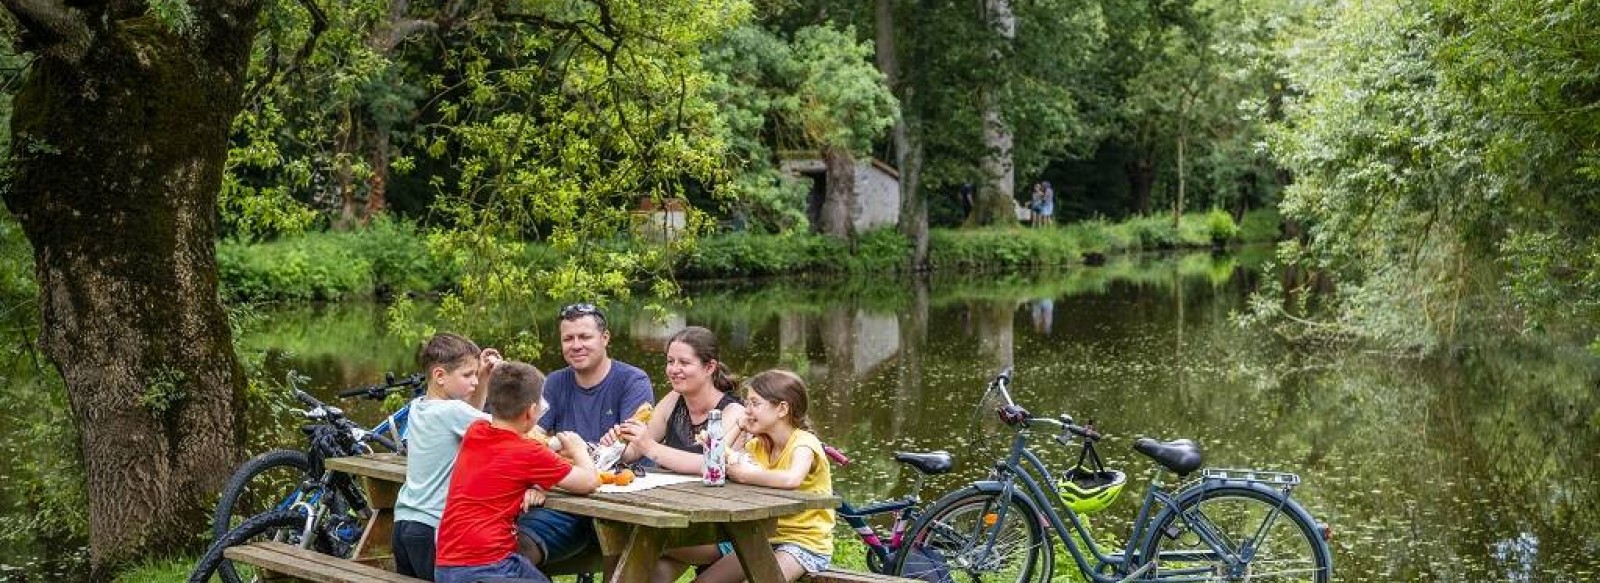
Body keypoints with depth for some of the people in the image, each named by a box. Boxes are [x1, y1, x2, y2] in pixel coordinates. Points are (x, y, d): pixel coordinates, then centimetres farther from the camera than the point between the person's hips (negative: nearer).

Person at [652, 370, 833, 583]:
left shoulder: (804, 443, -16)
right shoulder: (758, 445, 10)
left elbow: (791, 479, -38)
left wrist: (748, 475, -26)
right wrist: (739, 427, 1)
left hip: (804, 542, -8)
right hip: (766, 536, 8)